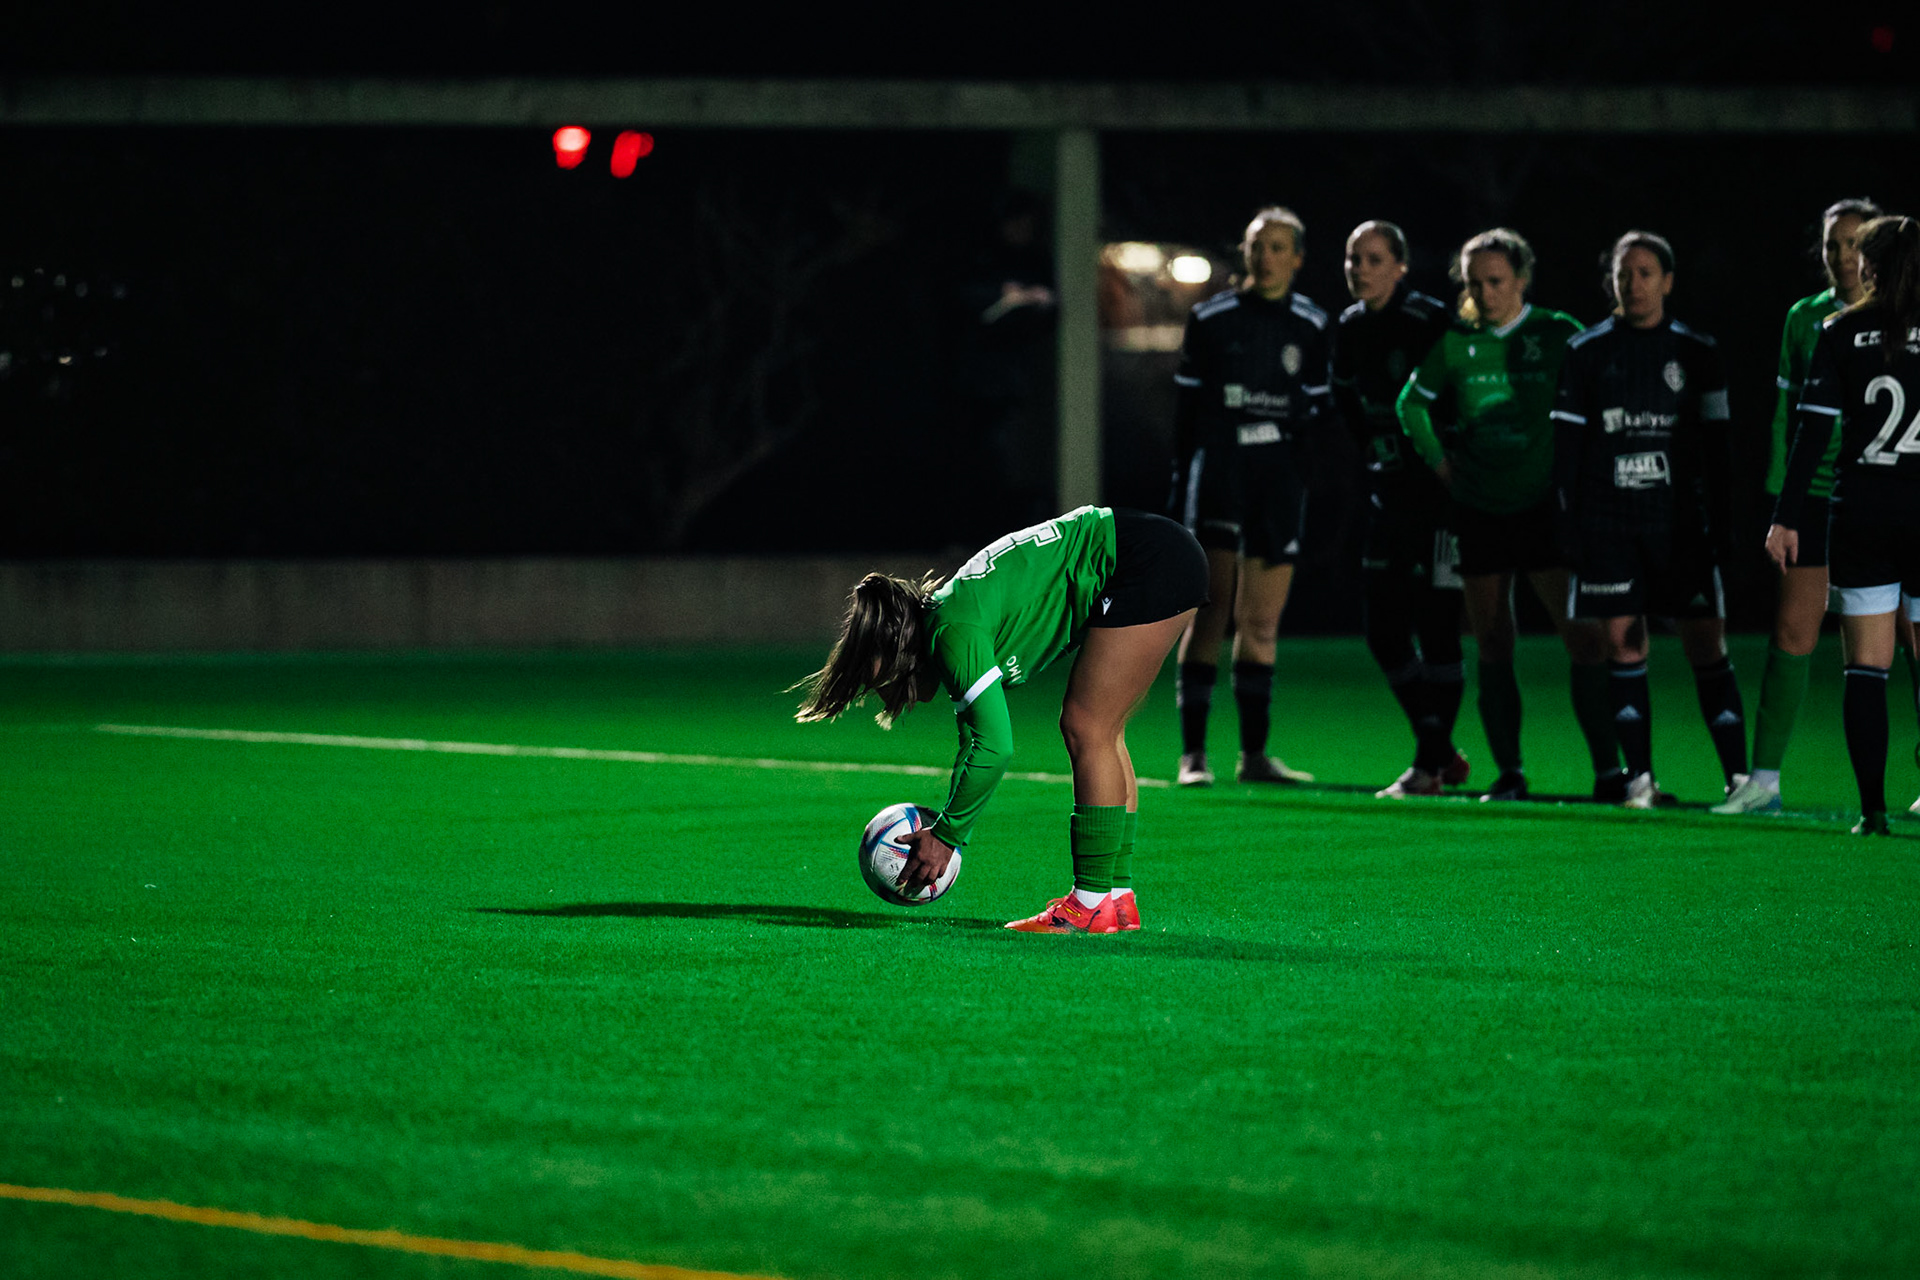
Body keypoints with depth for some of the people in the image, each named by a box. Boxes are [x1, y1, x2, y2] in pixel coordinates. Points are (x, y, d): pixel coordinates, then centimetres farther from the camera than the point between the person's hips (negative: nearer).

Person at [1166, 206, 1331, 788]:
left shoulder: (1312, 328, 8)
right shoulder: (1209, 319, 3)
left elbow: (1319, 408, 13)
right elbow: (1185, 406, 6)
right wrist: (1180, 486, 3)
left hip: (1281, 477, 3)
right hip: (1218, 467, -3)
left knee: (1262, 622, 5)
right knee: (1212, 606, -13)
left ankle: (1254, 754, 12)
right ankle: (1192, 753, -13)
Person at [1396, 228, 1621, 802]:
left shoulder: (1558, 334, -3)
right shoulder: (1455, 343, 4)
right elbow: (1411, 401, 18)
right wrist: (1438, 461, 9)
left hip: (1544, 508, -2)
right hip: (1478, 511, 3)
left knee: (1584, 637, -10)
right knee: (1492, 647, 4)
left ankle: (1608, 770, -7)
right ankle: (1509, 772, 12)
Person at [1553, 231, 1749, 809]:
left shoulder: (1696, 352, 6)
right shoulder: (1587, 351, 6)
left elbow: (1716, 438, 6)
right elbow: (1566, 439, 6)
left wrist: (1720, 515, -1)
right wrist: (1567, 517, 0)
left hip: (1681, 521, -1)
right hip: (1608, 520, 1)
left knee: (1706, 643, -5)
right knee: (1622, 643, -2)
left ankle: (1738, 773, -2)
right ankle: (1639, 777, 3)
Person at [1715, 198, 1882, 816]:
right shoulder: (1804, 319, 8)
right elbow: (1786, 414, 12)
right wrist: (1779, 504, 7)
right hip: (1818, 499, 2)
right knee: (1791, 631, -2)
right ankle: (1764, 780, 4)